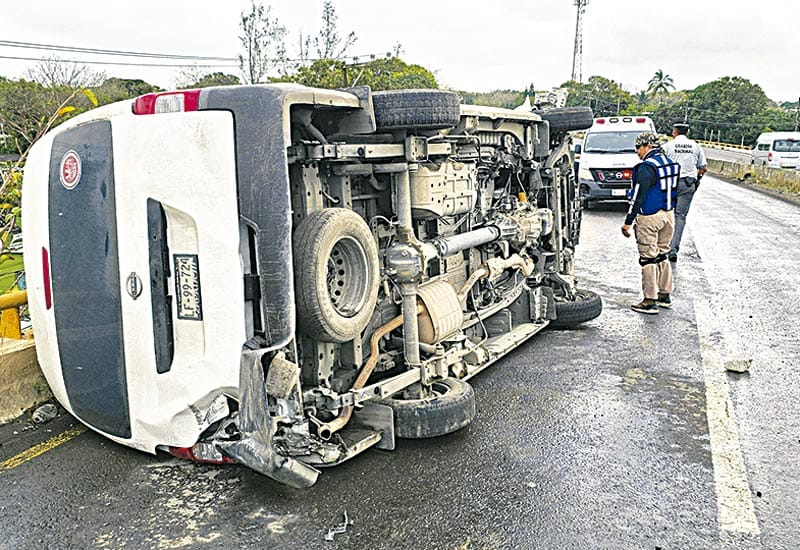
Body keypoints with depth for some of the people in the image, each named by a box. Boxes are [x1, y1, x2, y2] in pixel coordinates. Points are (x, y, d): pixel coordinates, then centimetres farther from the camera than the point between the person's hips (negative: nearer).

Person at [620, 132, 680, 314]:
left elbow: (638, 197, -20)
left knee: (648, 258, -3)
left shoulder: (646, 167, -17)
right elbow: (673, 192, 17)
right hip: (668, 215, 9)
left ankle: (650, 301, -1)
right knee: (662, 256, 18)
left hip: (649, 218, -9)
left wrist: (628, 222, -16)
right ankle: (665, 295, 25)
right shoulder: (670, 163, 11)